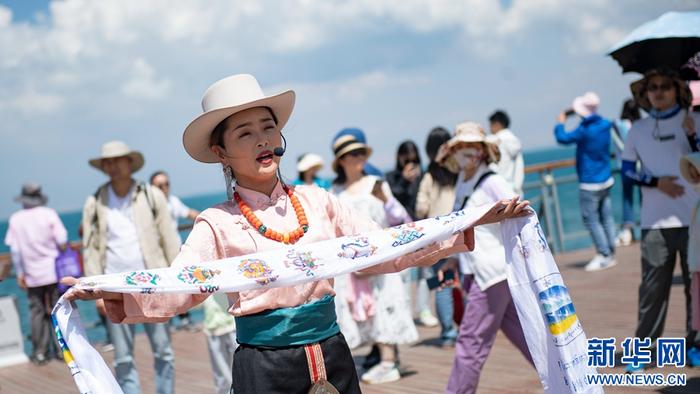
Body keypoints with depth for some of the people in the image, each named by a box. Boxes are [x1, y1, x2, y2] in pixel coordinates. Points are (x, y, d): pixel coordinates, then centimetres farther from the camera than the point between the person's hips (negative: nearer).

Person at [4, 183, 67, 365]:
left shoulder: (15, 219, -2)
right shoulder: (49, 214, -7)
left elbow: (14, 250, -3)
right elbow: (62, 242, -12)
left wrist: (19, 273, 4)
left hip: (32, 275, 1)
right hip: (53, 270, -1)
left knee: (37, 312, 10)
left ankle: (40, 352, 13)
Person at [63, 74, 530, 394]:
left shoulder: (316, 201, 5)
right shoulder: (216, 224, -3)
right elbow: (175, 291, -10)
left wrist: (469, 226, -3)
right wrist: (116, 293, -30)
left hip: (332, 356, 3)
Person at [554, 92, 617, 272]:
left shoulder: (585, 130, -19)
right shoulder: (604, 125, 1)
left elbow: (563, 138, -11)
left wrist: (560, 123, 7)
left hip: (590, 184, -8)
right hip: (606, 180, 8)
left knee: (591, 220, -1)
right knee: (606, 218, 11)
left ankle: (605, 255, -1)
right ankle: (610, 253, 15)